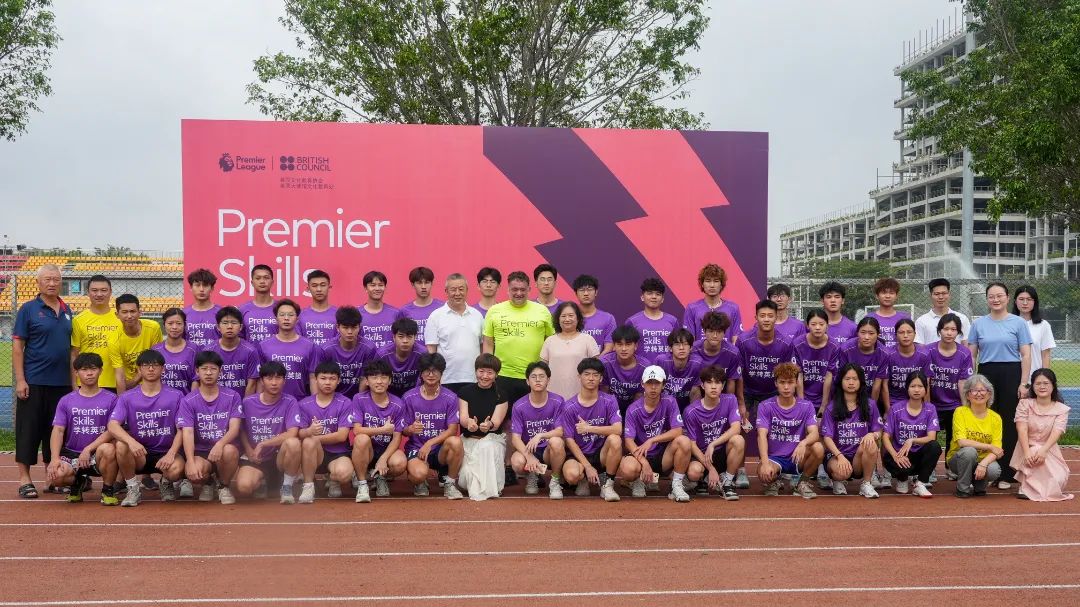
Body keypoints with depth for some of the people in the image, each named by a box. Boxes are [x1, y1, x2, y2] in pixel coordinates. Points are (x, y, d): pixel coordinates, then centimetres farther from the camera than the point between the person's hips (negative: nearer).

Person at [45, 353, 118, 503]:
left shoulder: (110, 399, 1)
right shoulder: (66, 401, 8)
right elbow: (58, 431, 0)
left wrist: (88, 449, -18)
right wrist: (55, 458, -15)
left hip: (97, 456, -2)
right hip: (71, 453, 2)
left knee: (108, 449, -37)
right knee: (54, 475, -28)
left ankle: (107, 490, -9)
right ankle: (79, 482, 11)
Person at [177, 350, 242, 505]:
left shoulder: (232, 397, 2)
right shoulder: (188, 401, 1)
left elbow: (234, 428, -8)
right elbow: (187, 433, -11)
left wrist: (220, 444, -31)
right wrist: (190, 462, -27)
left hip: (224, 449, 0)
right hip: (200, 452, 0)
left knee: (229, 450, -36)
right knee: (194, 474, -33)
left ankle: (223, 486, -2)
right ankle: (207, 483, 9)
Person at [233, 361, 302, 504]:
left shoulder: (290, 403, -7)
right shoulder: (248, 402, -1)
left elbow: (292, 434, -18)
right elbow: (241, 430, 14)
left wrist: (262, 444, -16)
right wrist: (249, 451, -2)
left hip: (279, 457, -1)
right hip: (254, 458, 2)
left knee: (293, 443, -35)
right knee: (243, 487, -29)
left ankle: (287, 487, -11)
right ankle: (260, 483, 12)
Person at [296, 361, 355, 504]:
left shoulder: (345, 403, -5)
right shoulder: (304, 404, 1)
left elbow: (342, 436, -11)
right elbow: (300, 434, -9)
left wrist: (315, 437, -13)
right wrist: (310, 432, -33)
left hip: (339, 454, -1)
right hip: (315, 455, 1)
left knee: (344, 473, -35)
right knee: (308, 441, -33)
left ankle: (333, 480, 6)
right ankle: (308, 486, -15)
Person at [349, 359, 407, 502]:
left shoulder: (398, 405, -6)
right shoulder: (359, 399, -8)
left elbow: (396, 438, -8)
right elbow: (357, 430, -15)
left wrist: (383, 459, -22)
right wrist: (383, 430, -22)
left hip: (387, 450, 1)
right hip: (367, 451, -1)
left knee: (399, 463, -31)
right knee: (362, 439, -34)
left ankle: (382, 477, 8)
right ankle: (362, 484, -15)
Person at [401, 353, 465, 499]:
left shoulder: (450, 398, -3)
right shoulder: (409, 398, -3)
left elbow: (452, 429, -7)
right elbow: (403, 430, 0)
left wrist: (430, 443, -19)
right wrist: (411, 429, -25)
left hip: (441, 449, 1)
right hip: (416, 448, -1)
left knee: (455, 442, -34)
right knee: (419, 474, -34)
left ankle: (450, 483, -6)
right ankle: (420, 482, 10)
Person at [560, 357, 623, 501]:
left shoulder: (609, 401, -5)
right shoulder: (569, 406, -7)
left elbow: (618, 429, -18)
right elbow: (569, 440, -8)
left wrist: (589, 428, -21)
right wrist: (588, 467, -15)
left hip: (601, 453, 1)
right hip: (579, 454, -1)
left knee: (615, 439, -31)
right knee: (572, 474, -33)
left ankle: (607, 484, -10)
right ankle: (583, 480, 8)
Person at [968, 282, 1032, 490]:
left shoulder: (1018, 323, 3)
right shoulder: (978, 324, 9)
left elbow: (1026, 355, 0)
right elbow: (971, 355, 10)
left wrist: (1024, 383, -8)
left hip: (1011, 374, -2)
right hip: (986, 374, 2)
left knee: (1009, 424, 0)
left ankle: (1006, 474, 7)